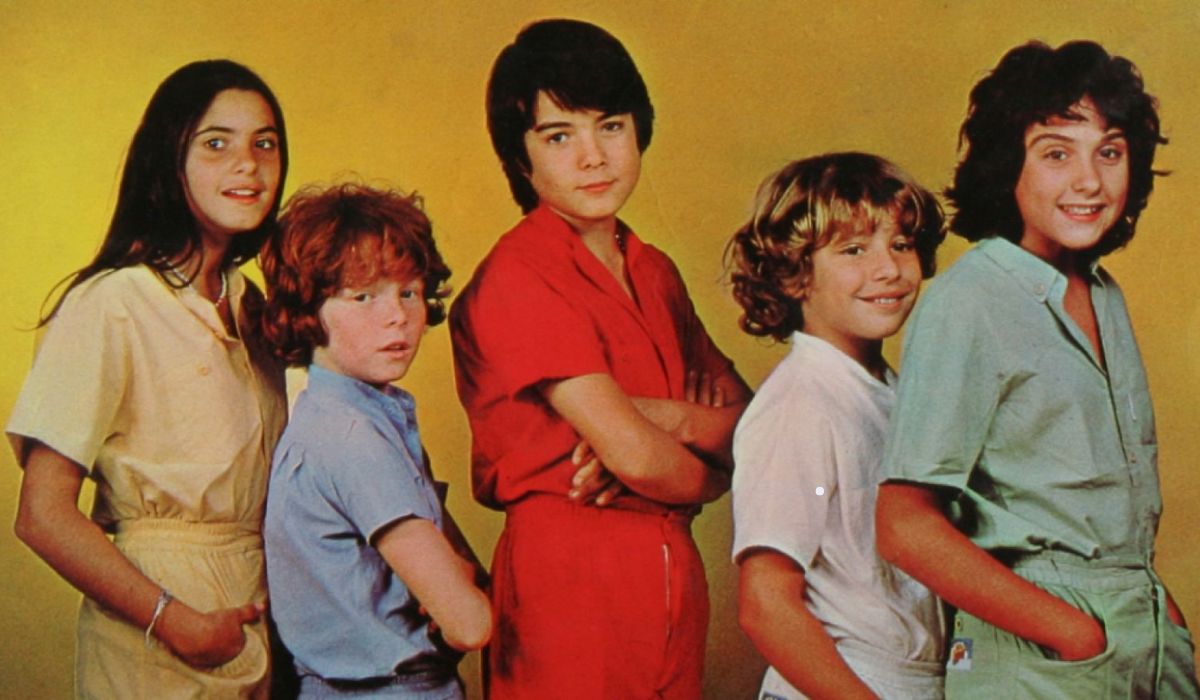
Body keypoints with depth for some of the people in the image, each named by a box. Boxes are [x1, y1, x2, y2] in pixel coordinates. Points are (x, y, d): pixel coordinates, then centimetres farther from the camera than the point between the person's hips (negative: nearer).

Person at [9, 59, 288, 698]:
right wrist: (177, 621, -17)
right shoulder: (112, 304, -14)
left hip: (255, 617, 6)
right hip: (153, 644, -6)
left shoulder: (247, 304, 8)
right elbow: (43, 515, -17)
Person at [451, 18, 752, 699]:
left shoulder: (654, 272, 11)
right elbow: (635, 455, -19)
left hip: (673, 570, 7)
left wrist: (659, 416, -13)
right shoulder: (517, 277, -14)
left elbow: (748, 416, 7)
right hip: (569, 573, -7)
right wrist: (711, 473, 1)